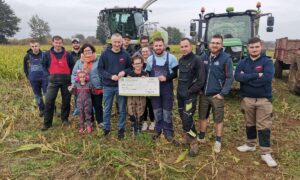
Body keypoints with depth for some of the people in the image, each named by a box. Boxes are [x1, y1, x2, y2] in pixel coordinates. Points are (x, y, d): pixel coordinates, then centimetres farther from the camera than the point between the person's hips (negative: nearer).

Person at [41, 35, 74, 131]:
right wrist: (50, 73, 5)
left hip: (66, 80, 1)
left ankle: (65, 119, 26)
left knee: (66, 100, 9)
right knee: (49, 101, -6)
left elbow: (72, 66, 14)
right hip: (53, 80, 0)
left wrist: (68, 75, 2)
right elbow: (44, 65, 16)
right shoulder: (48, 54, 3)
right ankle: (47, 123, 3)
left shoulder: (67, 55, 3)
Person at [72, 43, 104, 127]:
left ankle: (100, 121, 22)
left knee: (98, 105, 7)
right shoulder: (79, 62, 4)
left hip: (97, 89, -2)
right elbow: (74, 74, 8)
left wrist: (103, 85, -7)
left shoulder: (98, 61, -4)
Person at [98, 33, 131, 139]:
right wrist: (110, 76, -16)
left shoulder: (125, 55, 1)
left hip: (121, 86, 1)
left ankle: (121, 129, 22)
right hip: (108, 86, 0)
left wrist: (124, 72, -12)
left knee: (122, 109, 8)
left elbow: (130, 67, 9)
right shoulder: (105, 54, -2)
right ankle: (106, 129, 24)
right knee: (107, 109, 10)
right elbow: (100, 68, -3)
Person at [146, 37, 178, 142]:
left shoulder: (171, 58, -7)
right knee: (156, 110, 11)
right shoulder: (150, 59, 3)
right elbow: (147, 74, 11)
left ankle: (168, 132, 19)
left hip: (167, 88, -2)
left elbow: (177, 73, -5)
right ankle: (158, 130, 28)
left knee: (167, 111, 4)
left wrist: (166, 77, -19)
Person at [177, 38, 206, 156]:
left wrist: (190, 91, -15)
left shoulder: (197, 60, -12)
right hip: (180, 94, 7)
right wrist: (179, 89, 8)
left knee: (187, 119, -11)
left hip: (190, 95, -7)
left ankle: (193, 142, 5)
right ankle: (189, 135, 33)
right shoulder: (180, 60, 10)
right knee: (183, 117, 14)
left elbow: (201, 80, -16)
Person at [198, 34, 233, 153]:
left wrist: (223, 93, -14)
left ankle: (218, 142, 21)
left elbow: (229, 78, -9)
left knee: (218, 119, 6)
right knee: (202, 117, 16)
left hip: (217, 95, -4)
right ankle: (201, 137, 33)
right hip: (203, 94, 4)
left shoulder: (226, 58, -8)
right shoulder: (204, 57, 5)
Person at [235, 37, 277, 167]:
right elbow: (237, 76, -15)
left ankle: (265, 153, 9)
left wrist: (247, 78, -17)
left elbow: (267, 78, -23)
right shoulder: (243, 62, 4)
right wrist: (256, 75, -21)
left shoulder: (267, 62, -5)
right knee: (250, 124, 17)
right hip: (247, 99, 3)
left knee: (264, 126, 0)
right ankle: (250, 145, 34)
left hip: (263, 99, -3)